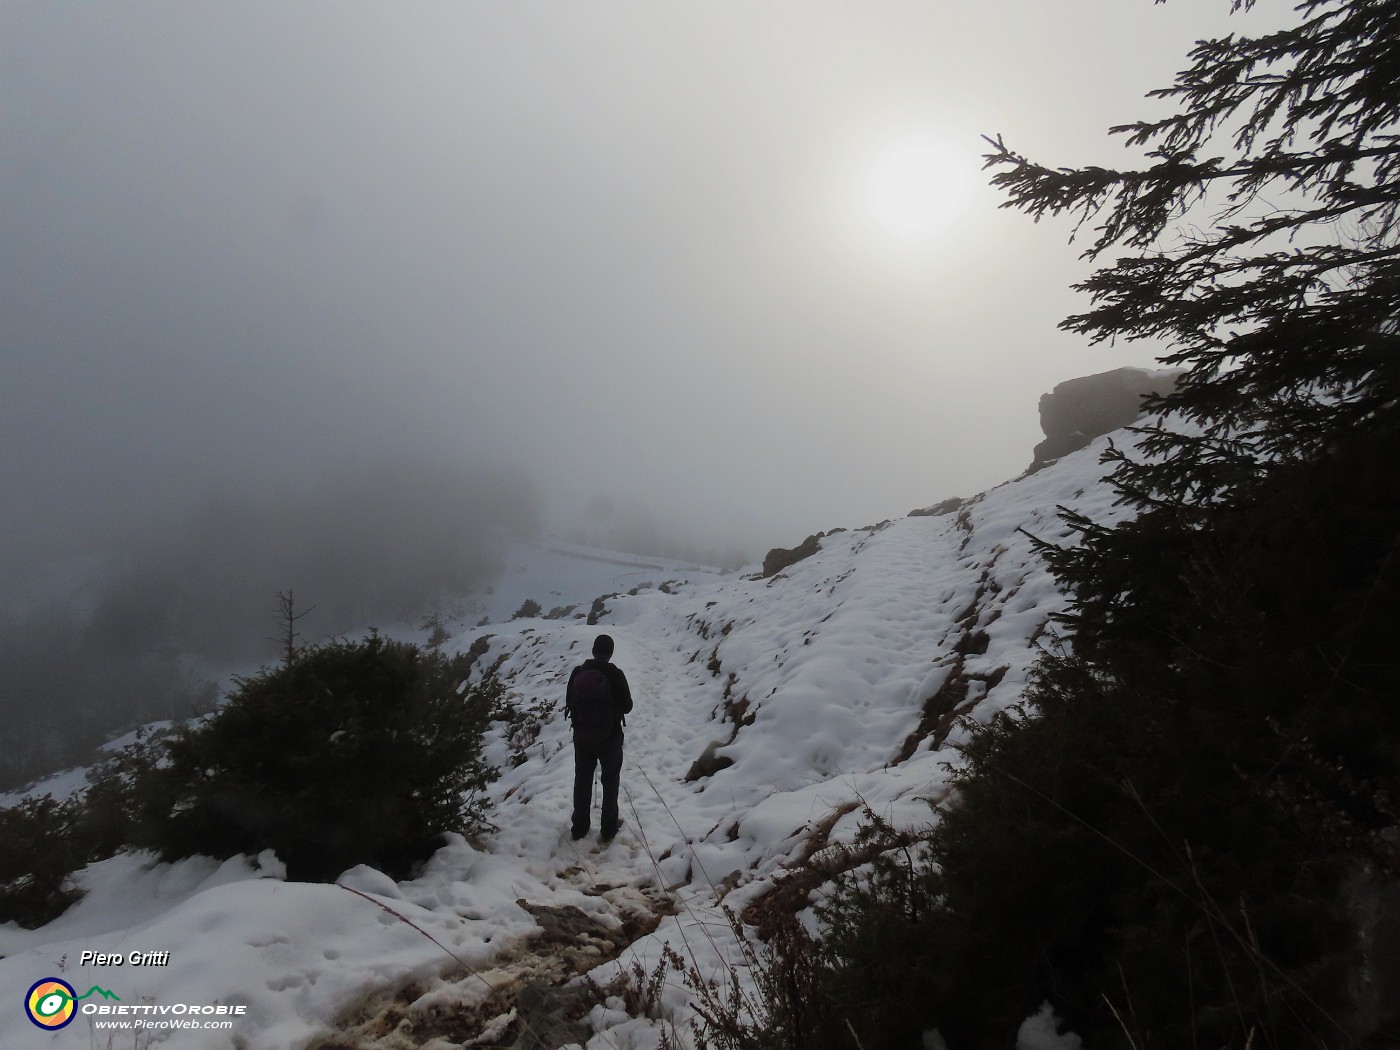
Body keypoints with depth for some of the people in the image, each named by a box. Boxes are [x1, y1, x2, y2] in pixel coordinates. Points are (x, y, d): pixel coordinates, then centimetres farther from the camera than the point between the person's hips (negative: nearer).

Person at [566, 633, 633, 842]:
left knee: (582, 781, 18)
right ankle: (608, 829, 18)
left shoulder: (578, 672, -8)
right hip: (610, 737, -3)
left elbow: (569, 703, 0)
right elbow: (627, 706, -10)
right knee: (610, 781, 15)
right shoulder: (615, 674, -18)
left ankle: (579, 827, 27)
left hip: (582, 736, 3)